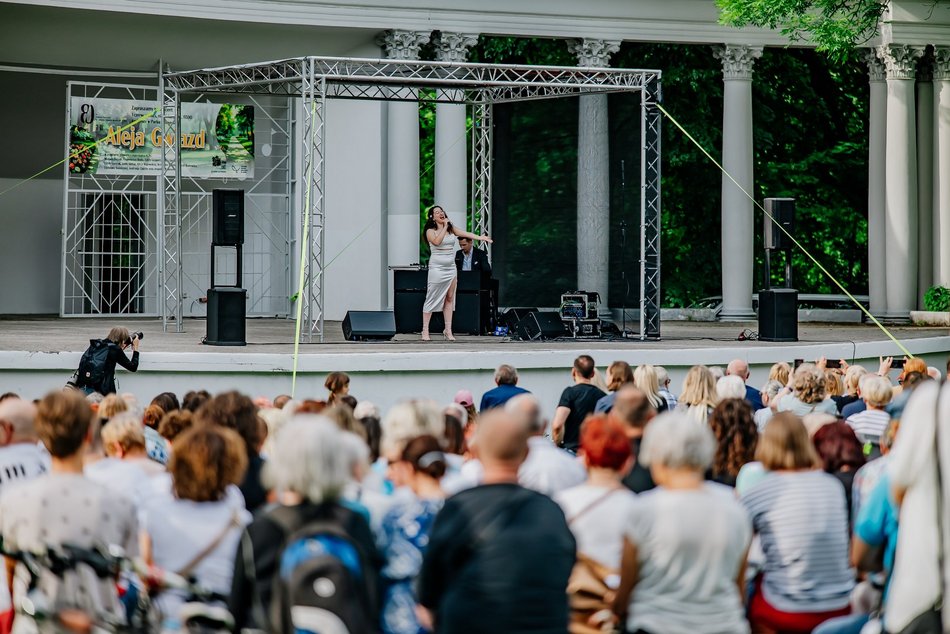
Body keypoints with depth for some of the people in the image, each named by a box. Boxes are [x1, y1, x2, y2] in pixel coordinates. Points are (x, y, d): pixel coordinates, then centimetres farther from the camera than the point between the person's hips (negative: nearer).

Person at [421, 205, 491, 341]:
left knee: (449, 299, 4)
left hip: (451, 268, 5)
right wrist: (444, 227, -14)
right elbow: (437, 241, -22)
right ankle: (425, 330, 1)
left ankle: (448, 330, 7)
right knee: (432, 299, -3)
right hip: (437, 267, -5)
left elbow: (465, 234, 2)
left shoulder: (451, 228, 11)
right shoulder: (430, 231, -4)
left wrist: (480, 237, -11)